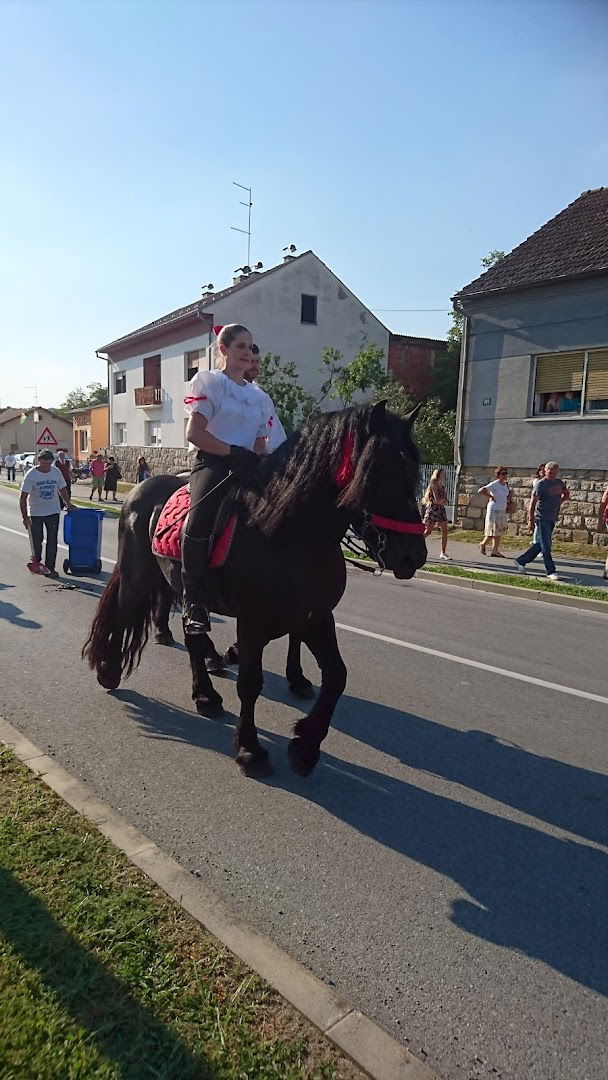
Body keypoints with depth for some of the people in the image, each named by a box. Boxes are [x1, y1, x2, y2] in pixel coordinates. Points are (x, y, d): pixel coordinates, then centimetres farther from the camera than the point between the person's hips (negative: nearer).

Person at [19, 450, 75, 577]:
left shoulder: (56, 472, -2)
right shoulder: (31, 475, -14)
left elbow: (62, 489, 14)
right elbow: (23, 497, -14)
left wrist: (68, 503, 6)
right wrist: (25, 517, -18)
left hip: (53, 512, 2)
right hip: (35, 513, -2)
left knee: (52, 541, -1)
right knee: (37, 541, 7)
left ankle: (49, 568, 4)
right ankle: (36, 562, 31)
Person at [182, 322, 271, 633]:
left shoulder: (259, 396, 23)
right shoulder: (209, 382, 6)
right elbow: (194, 433, -5)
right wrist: (234, 451, -13)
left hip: (248, 468, 6)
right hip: (213, 464, -6)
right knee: (201, 518, -35)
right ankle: (193, 602, -23)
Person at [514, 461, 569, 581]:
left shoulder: (559, 483, 9)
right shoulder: (540, 484, -11)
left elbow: (566, 494, 28)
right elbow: (532, 503, -11)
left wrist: (558, 502, 11)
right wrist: (531, 520, -13)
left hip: (552, 519, 7)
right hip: (542, 518, -7)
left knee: (539, 544, 12)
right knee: (546, 546, -4)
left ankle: (521, 561, 24)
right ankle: (551, 571, 2)